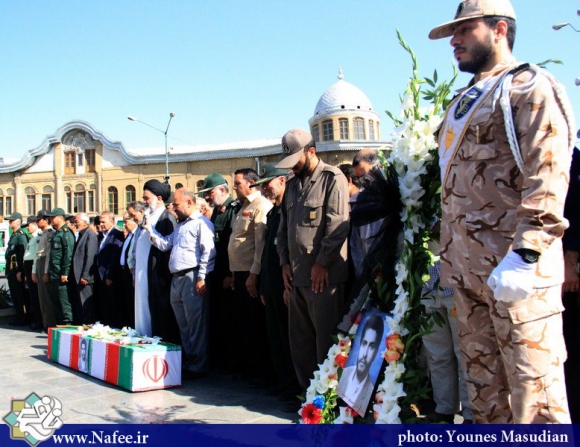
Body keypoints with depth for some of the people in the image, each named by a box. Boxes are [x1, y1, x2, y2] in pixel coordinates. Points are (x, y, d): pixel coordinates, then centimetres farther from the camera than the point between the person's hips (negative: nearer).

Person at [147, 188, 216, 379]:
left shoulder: (202, 223, -7)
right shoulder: (180, 226, 23)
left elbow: (208, 252, -15)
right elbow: (164, 244, 20)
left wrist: (201, 278, -19)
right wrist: (149, 228, 11)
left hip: (192, 278, -9)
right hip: (177, 279, 10)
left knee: (196, 325, -4)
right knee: (183, 325, 14)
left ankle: (197, 367, 3)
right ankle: (188, 362, 22)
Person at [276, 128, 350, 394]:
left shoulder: (332, 179, -4)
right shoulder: (292, 185, 18)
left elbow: (338, 225, -13)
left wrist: (322, 263, -14)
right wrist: (285, 262, 9)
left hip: (324, 275, -7)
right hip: (297, 274, 8)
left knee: (326, 340, -3)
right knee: (299, 339, 11)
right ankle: (308, 390, 22)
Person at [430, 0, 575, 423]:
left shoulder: (529, 88, -4)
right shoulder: (465, 101, 21)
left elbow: (547, 178, -16)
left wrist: (524, 256, -24)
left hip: (514, 267, -8)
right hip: (468, 269, 9)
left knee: (534, 388, -5)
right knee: (484, 385, 13)